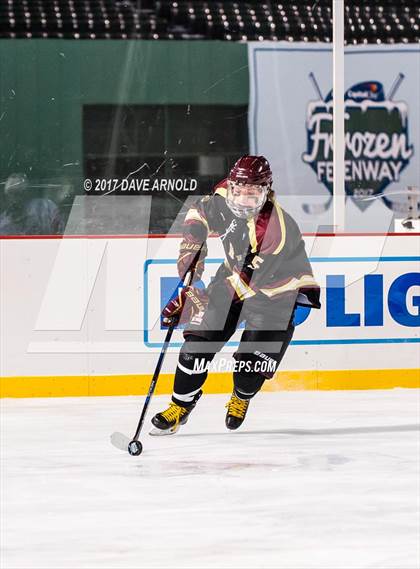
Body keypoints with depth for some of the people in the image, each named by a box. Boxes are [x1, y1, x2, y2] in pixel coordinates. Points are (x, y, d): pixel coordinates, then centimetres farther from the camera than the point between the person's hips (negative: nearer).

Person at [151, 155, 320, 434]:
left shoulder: (278, 232, -38)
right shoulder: (226, 196, -19)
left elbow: (245, 282, -36)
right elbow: (201, 213, 5)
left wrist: (191, 299, -37)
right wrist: (192, 249, -9)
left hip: (275, 289, -6)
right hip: (235, 273, 6)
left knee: (252, 359, -12)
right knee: (198, 340, -6)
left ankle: (241, 398, 23)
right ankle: (181, 404, 10)